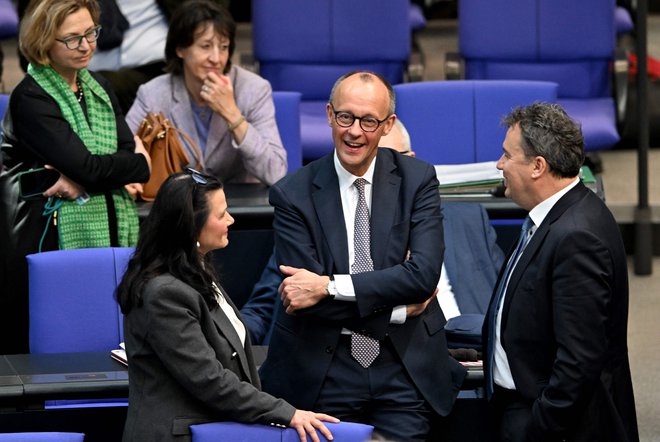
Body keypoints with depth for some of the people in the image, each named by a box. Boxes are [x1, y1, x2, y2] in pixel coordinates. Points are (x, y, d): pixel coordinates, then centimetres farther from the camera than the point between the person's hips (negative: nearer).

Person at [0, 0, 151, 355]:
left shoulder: (98, 88, 14)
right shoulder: (30, 99, -9)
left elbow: (129, 150, 2)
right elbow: (86, 166, -16)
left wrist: (82, 181, -16)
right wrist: (141, 163, -1)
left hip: (111, 233, 6)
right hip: (56, 238, -6)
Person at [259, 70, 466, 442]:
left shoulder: (417, 180, -1)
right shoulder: (293, 195, -4)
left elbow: (425, 273, -14)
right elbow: (306, 299, -12)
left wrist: (329, 286, -18)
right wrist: (400, 308, -13)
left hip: (405, 370, 1)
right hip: (324, 375, -1)